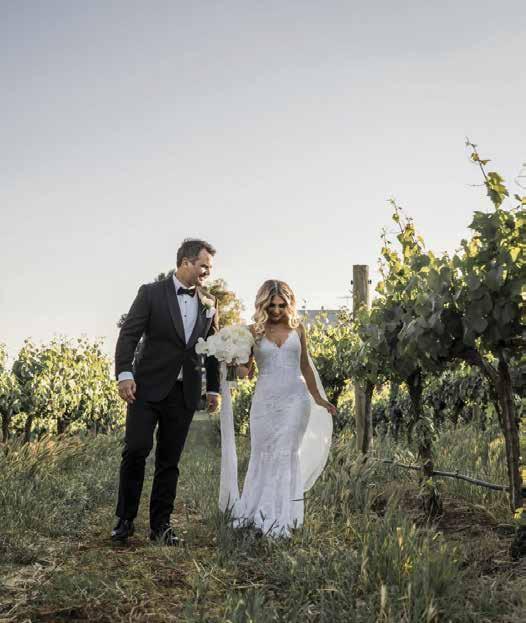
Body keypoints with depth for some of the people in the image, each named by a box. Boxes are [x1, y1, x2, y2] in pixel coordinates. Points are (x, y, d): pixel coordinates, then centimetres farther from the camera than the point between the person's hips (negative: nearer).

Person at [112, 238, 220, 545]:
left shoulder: (210, 303, 11)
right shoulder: (152, 293, -1)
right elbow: (129, 335, -5)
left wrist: (214, 388, 13)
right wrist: (124, 374, -16)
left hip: (185, 392, 3)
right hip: (148, 386, -3)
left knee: (169, 459, 6)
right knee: (136, 450, -10)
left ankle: (161, 524, 14)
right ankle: (126, 518, 6)